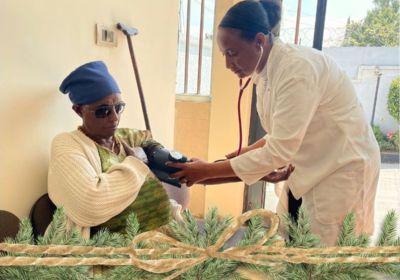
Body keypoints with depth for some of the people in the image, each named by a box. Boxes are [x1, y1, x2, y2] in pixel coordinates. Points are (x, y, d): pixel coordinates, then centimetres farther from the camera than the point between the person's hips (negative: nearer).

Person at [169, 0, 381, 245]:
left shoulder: (298, 68, -26)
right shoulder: (265, 70, 2)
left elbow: (279, 151, -28)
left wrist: (208, 171, -24)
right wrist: (251, 150, -4)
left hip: (342, 167, -8)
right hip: (312, 167, 8)